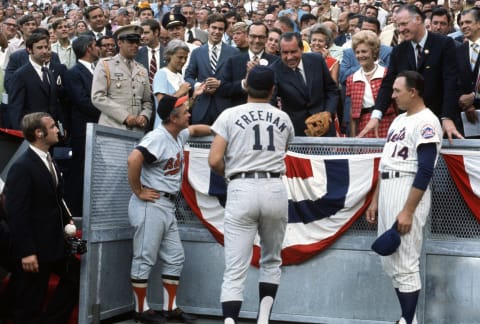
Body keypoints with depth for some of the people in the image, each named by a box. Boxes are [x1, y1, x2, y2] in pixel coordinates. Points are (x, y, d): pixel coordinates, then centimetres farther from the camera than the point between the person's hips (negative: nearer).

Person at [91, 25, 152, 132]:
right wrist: (125, 116, -13)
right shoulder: (105, 65, 4)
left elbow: (147, 101, 18)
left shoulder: (142, 70, 18)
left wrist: (144, 116, -4)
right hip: (112, 128, -4)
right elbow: (97, 97, -7)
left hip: (137, 131, 4)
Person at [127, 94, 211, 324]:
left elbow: (195, 130, 35)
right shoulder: (158, 137, -17)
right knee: (145, 259, 0)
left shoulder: (179, 135, 12)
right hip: (150, 206, -10)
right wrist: (138, 192, -22)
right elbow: (133, 159, -31)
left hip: (167, 206, 10)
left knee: (175, 258, 12)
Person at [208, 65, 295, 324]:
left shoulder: (230, 115, 3)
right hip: (275, 189, 2)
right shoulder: (283, 118, 12)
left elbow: (214, 160, -4)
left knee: (235, 269, -2)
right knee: (271, 260, 21)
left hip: (241, 189, -2)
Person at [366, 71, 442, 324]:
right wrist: (375, 201, 19)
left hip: (409, 191, -10)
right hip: (387, 191, 10)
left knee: (405, 264, -6)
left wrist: (408, 211, -23)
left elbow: (425, 171, -19)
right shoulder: (399, 119, 17)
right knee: (390, 263, 13)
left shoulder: (426, 122, -12)